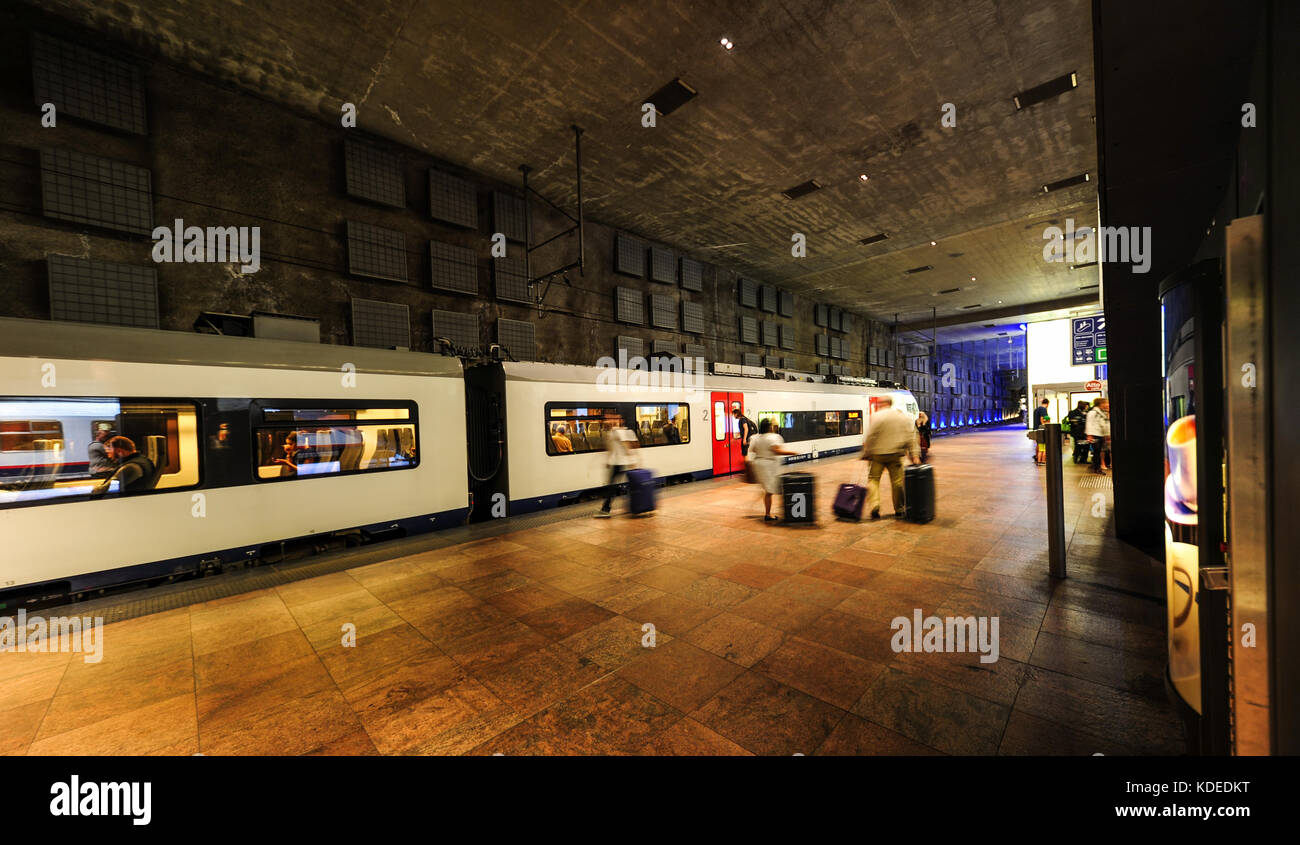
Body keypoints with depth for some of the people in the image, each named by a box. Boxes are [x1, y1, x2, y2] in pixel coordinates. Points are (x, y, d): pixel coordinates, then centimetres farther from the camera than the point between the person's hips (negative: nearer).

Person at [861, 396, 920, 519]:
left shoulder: (877, 416, -10)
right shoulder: (903, 416, 7)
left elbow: (871, 437, -11)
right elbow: (911, 437, 7)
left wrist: (866, 453, -2)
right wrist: (913, 455, 8)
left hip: (878, 454, -3)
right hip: (895, 454, 4)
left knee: (873, 479, 6)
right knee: (897, 481, 11)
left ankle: (874, 505, -8)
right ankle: (899, 510, 18)